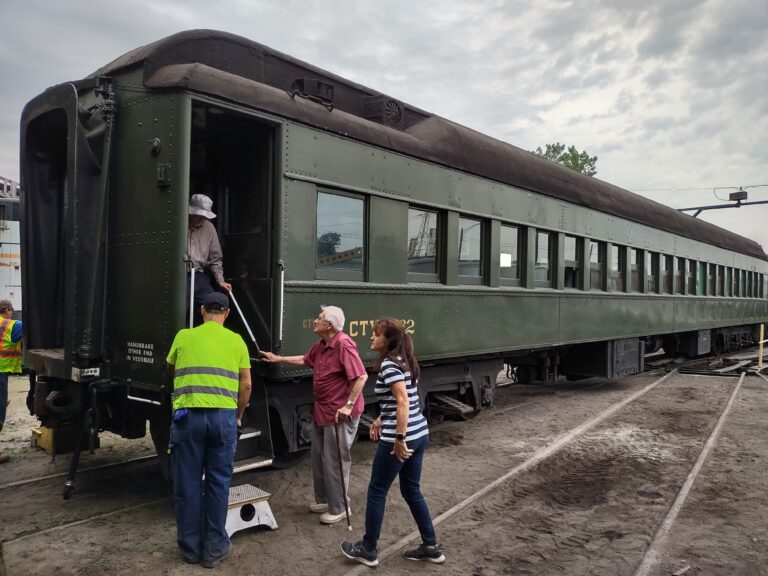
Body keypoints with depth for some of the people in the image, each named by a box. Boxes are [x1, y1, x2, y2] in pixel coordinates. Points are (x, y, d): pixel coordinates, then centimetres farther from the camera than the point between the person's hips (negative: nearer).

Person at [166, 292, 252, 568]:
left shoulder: (184, 336, 9)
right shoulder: (236, 341, 8)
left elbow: (171, 369, 28)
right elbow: (246, 384, 8)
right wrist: (238, 416, 22)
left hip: (188, 415, 0)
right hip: (223, 416, 0)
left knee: (188, 483, 11)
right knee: (218, 483, 10)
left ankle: (190, 548, 22)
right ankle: (214, 548, 18)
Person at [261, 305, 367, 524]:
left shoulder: (343, 345, -24)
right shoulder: (321, 344, 8)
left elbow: (361, 376, -28)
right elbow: (305, 360, 27)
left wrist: (348, 405, -27)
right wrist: (278, 358, 28)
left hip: (340, 414, -10)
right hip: (321, 411, 10)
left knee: (334, 462, 1)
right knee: (318, 458, 19)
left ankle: (338, 508, 17)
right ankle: (323, 499, 36)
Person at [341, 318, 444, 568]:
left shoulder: (388, 364, -15)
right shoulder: (404, 361, 13)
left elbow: (403, 401, -24)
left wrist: (399, 439, -24)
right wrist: (381, 420, 23)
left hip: (399, 438, -9)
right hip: (420, 434, 9)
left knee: (376, 492, 8)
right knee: (412, 491, 19)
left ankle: (367, 550, 21)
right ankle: (431, 547, 25)